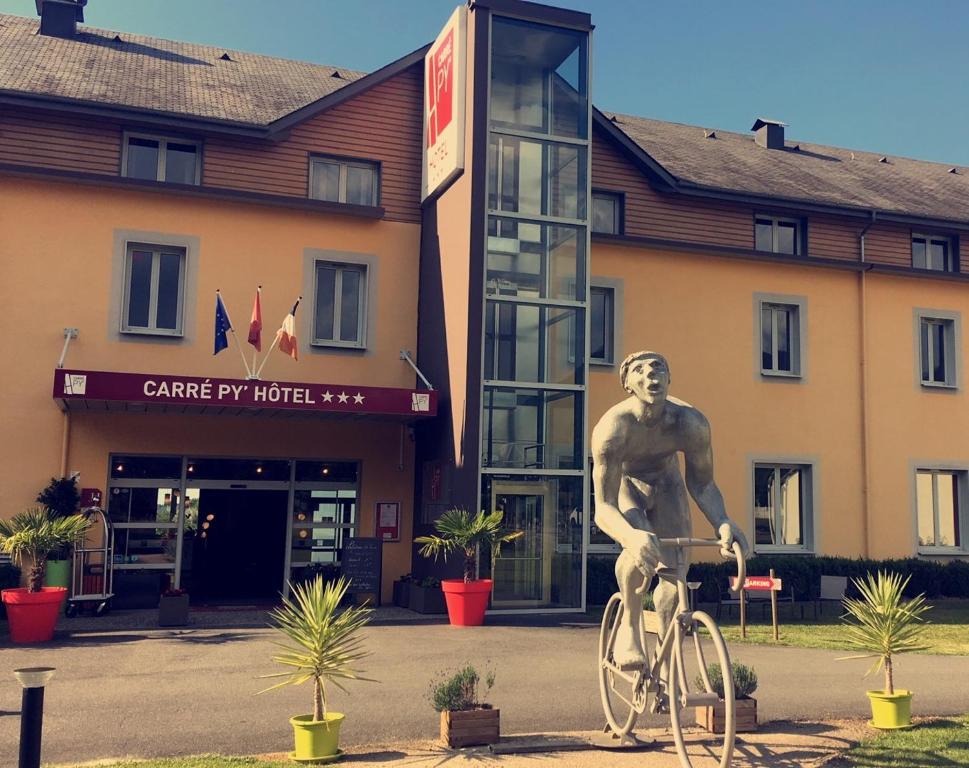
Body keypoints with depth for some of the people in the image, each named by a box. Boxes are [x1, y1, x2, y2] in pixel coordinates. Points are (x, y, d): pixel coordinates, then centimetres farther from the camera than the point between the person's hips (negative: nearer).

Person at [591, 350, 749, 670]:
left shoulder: (691, 423, -32)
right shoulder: (612, 427, -39)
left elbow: (702, 484, -19)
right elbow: (603, 508, -41)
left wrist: (722, 522, -40)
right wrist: (632, 536, -63)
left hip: (666, 483, 3)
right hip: (623, 483, -3)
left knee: (675, 569, -7)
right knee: (641, 548, -32)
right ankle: (629, 627, -6)